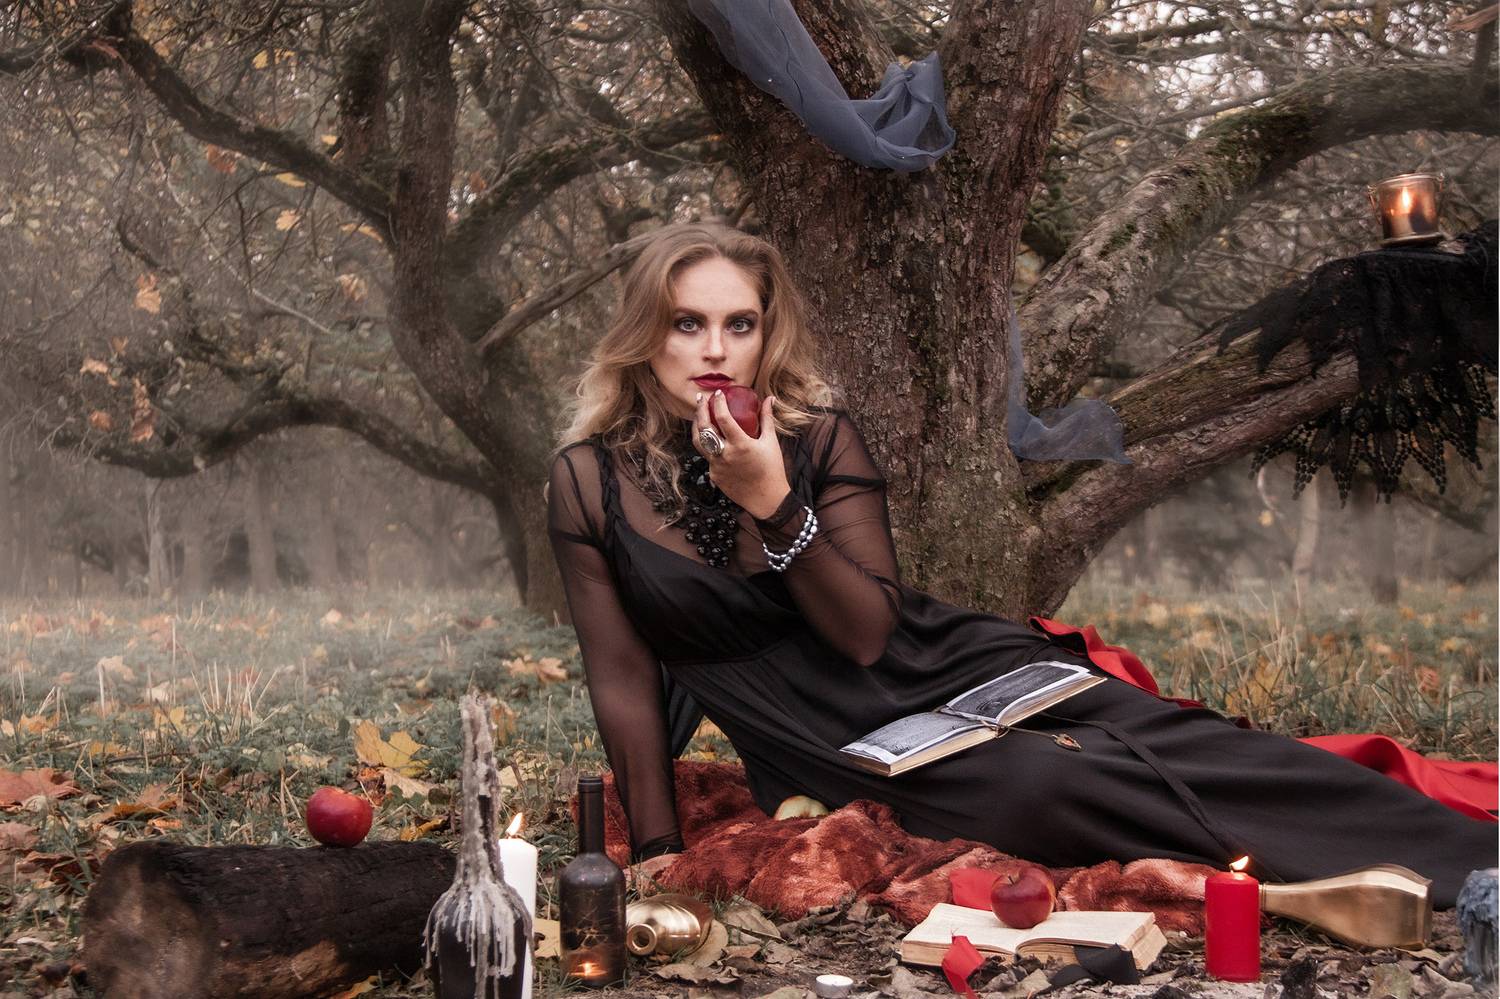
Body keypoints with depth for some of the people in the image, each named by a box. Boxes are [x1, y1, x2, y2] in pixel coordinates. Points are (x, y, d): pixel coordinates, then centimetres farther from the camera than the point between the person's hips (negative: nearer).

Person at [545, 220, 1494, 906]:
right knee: (1053, 791, -28)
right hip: (819, 733, -3)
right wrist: (659, 850, -4)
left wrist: (772, 502, -23)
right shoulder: (590, 479, -6)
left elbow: (868, 632, -10)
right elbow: (624, 676, -1)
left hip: (936, 662, 3)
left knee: (1169, 741, -20)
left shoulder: (818, 434, -5)